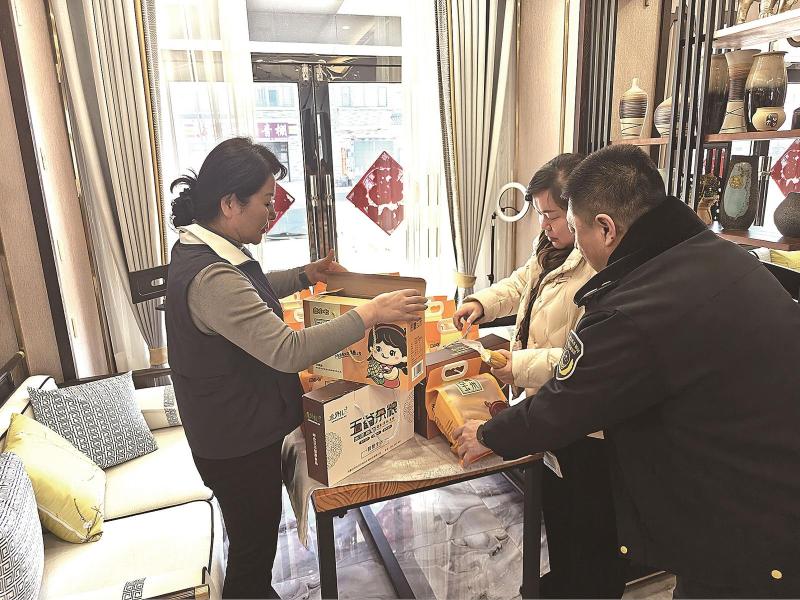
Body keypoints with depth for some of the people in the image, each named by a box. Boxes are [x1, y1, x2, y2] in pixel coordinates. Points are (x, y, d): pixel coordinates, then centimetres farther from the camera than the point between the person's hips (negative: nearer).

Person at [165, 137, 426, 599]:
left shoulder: (198, 247, 2)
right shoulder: (210, 277, -31)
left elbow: (250, 295, 20)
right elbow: (288, 351, -35)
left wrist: (305, 276, 9)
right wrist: (371, 313, -30)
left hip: (236, 428, 10)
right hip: (238, 442, -10)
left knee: (254, 541, 29)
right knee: (253, 548, 13)